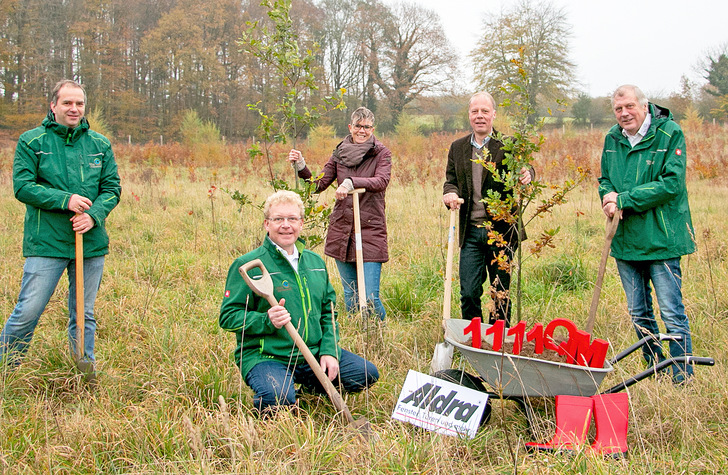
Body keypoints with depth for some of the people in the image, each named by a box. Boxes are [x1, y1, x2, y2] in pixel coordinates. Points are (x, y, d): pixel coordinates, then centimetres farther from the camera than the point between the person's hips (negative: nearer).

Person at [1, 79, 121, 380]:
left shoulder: (100, 144, 10)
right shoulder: (31, 141, 1)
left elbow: (112, 187, 9)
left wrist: (94, 215, -10)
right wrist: (65, 200, -16)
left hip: (92, 243, 3)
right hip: (46, 243, -3)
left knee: (84, 314, 12)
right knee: (28, 312, -3)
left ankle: (86, 376, 22)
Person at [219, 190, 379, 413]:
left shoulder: (315, 261, 13)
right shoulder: (248, 265, -8)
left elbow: (328, 311, 17)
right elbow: (228, 316, -10)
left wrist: (329, 351, 1)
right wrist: (266, 321, -27)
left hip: (315, 352, 6)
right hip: (266, 357, -6)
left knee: (367, 375, -4)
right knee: (279, 399, -35)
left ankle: (309, 386, 18)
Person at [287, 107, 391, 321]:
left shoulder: (381, 153, -1)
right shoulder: (340, 153, 10)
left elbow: (382, 181, -19)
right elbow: (318, 184, 8)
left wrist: (351, 182, -33)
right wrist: (301, 166, -8)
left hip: (371, 230, -4)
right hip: (341, 230, 4)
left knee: (370, 297, -8)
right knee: (350, 296, 11)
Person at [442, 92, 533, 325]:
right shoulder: (458, 147, 11)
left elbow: (522, 166, -14)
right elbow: (451, 180, 15)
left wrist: (526, 174, -39)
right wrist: (451, 192, -8)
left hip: (501, 230, -2)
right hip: (471, 231, 2)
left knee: (501, 294, 7)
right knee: (469, 293, 1)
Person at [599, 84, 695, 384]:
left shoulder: (670, 133, -10)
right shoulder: (612, 138, 8)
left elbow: (671, 183, -17)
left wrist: (623, 200, -19)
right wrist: (608, 197, -7)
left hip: (660, 239, -6)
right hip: (625, 241, 6)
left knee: (672, 314, -4)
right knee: (639, 315, 16)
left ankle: (683, 381, 8)